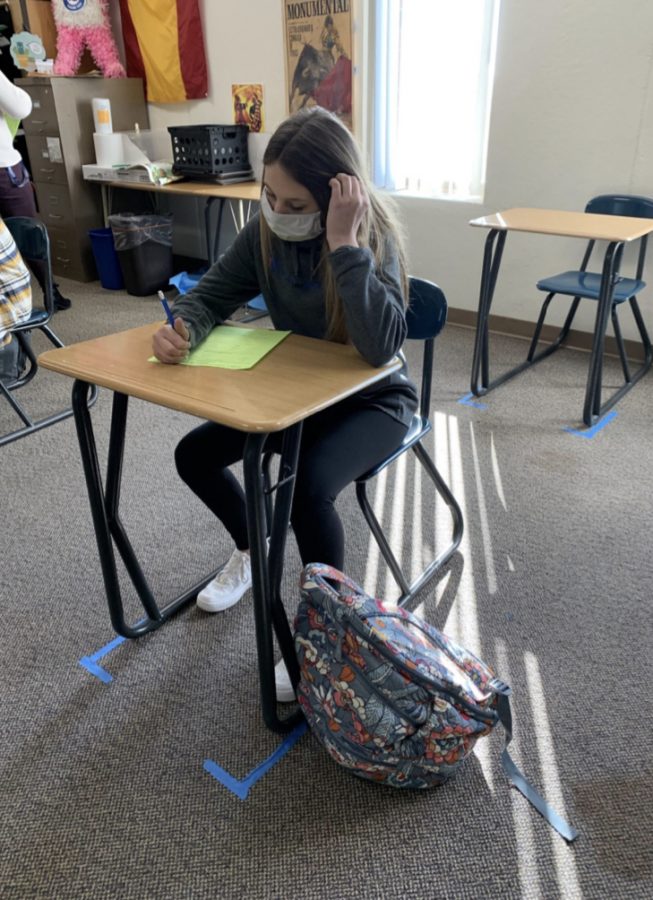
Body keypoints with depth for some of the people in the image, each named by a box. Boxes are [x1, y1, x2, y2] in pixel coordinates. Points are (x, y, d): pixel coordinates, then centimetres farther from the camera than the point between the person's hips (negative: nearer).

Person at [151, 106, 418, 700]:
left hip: (373, 400, -6)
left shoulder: (373, 237, -24)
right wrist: (182, 329, -24)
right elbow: (213, 294, -2)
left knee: (309, 486, -32)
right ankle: (252, 550, 27)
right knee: (195, 454, 0)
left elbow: (382, 346, -39)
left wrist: (344, 244, -41)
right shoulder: (266, 230, -9)